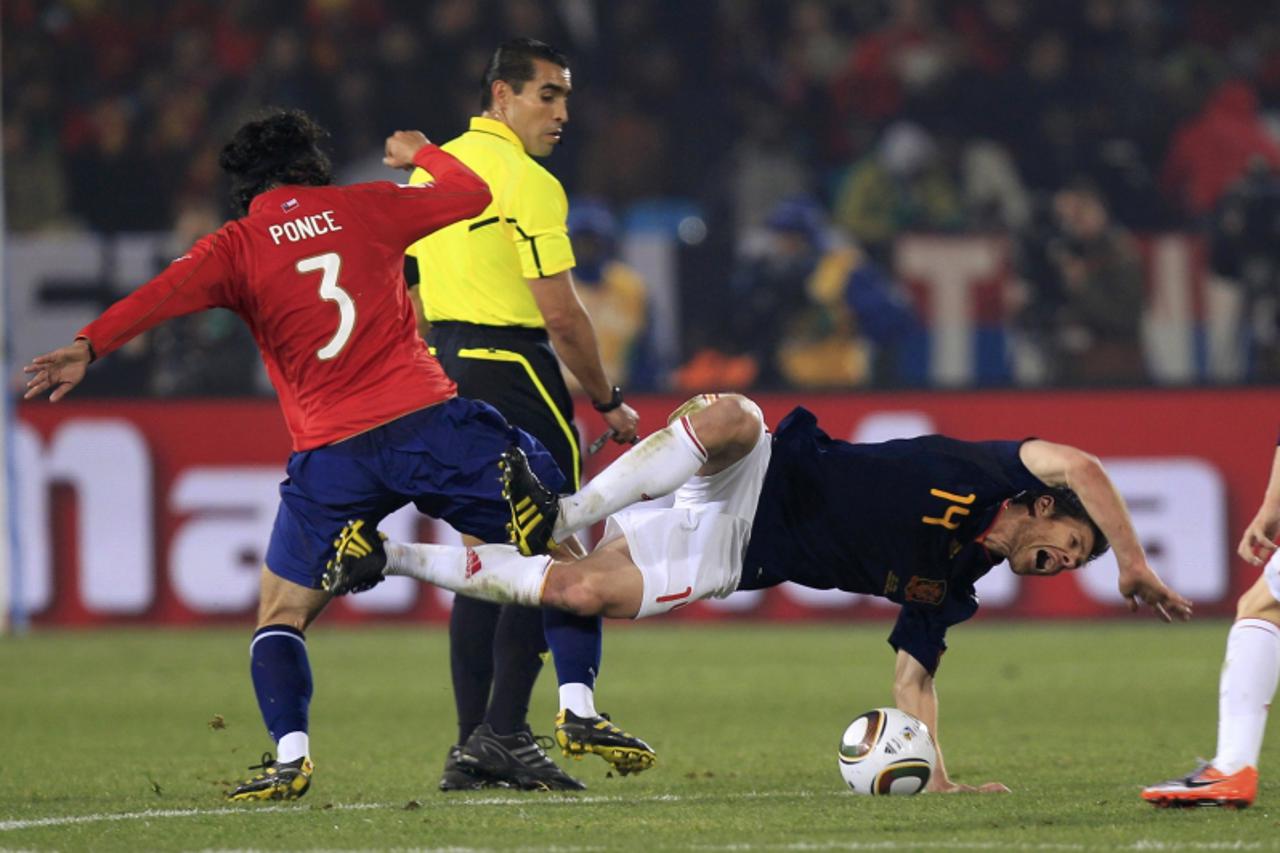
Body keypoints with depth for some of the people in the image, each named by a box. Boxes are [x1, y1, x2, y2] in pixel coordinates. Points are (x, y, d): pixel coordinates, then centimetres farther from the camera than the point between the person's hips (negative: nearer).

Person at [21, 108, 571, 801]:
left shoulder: (239, 245, 7)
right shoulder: (365, 207, 11)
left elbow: (167, 291, -11)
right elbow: (472, 194, 24)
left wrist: (89, 346, -21)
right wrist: (421, 153, 43)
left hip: (333, 456, 0)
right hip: (426, 420, 0)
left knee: (281, 614, 13)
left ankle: (290, 755, -9)